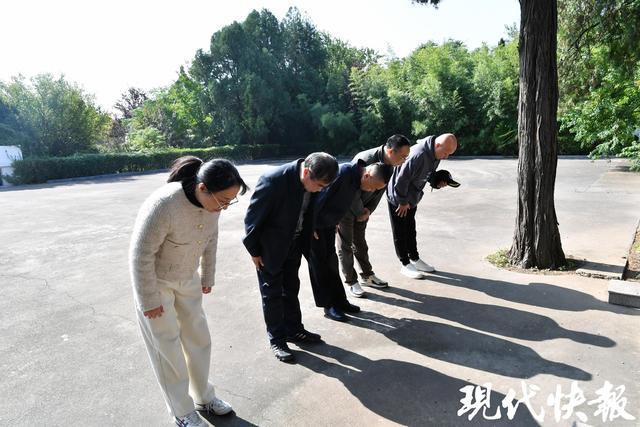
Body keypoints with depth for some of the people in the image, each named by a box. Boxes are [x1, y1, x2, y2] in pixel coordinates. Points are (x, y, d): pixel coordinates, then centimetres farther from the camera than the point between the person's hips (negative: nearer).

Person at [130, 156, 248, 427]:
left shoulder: (212, 201, -15)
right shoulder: (163, 205, -35)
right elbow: (141, 254, -25)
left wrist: (207, 276, 11)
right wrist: (149, 301, -17)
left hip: (188, 279, 6)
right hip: (154, 281, -6)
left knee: (198, 338, 14)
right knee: (167, 348, 6)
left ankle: (203, 397, 35)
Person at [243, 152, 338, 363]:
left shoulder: (311, 181, -12)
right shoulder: (273, 180, -32)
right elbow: (253, 216, -22)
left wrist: (306, 241, 7)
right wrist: (254, 250, -13)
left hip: (294, 245, 6)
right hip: (270, 247, -6)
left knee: (291, 289, 19)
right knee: (272, 293, 7)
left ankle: (294, 329, 37)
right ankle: (276, 339, 23)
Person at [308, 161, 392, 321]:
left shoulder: (358, 182, -1)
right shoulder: (343, 172, -29)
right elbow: (319, 198, -28)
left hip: (328, 225, 8)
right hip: (313, 224, -8)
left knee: (331, 262, 14)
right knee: (319, 265, 1)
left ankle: (339, 301, 24)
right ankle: (329, 306, 12)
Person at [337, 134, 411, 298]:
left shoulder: (389, 165, -8)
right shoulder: (364, 160, -33)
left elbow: (380, 189, 3)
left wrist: (369, 210, -5)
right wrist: (360, 214, -14)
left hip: (361, 207, 7)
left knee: (360, 242, 18)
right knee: (346, 245, 2)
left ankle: (367, 276, 30)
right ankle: (351, 282, 12)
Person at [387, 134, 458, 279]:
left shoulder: (435, 154, -3)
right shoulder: (418, 154, -33)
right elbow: (402, 179, -29)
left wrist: (438, 183, -7)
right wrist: (402, 201, -18)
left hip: (411, 198, 9)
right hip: (397, 197, -9)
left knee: (411, 229, 18)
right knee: (401, 231, 3)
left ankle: (415, 259, 30)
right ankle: (405, 265, 14)